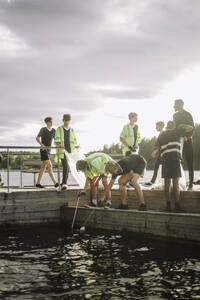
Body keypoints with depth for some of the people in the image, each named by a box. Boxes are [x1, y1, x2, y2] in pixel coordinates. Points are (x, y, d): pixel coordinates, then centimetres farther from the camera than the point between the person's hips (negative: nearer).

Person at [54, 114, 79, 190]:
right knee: (66, 166, -19)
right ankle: (64, 183, -21)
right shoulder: (59, 129, 5)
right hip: (62, 151, -4)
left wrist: (76, 146, -4)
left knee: (67, 167, 4)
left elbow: (74, 141, 18)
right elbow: (56, 140, -5)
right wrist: (59, 145, -26)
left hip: (70, 151, 4)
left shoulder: (72, 130, 15)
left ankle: (63, 183, 15)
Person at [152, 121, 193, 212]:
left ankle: (168, 205, 2)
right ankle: (177, 205, -6)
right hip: (175, 158, -3)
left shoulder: (161, 135, 17)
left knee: (167, 183, 5)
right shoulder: (176, 132, 9)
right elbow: (191, 128, 9)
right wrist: (182, 126, 26)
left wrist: (154, 153, 39)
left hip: (165, 159, 3)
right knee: (176, 182, -3)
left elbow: (156, 148, 18)